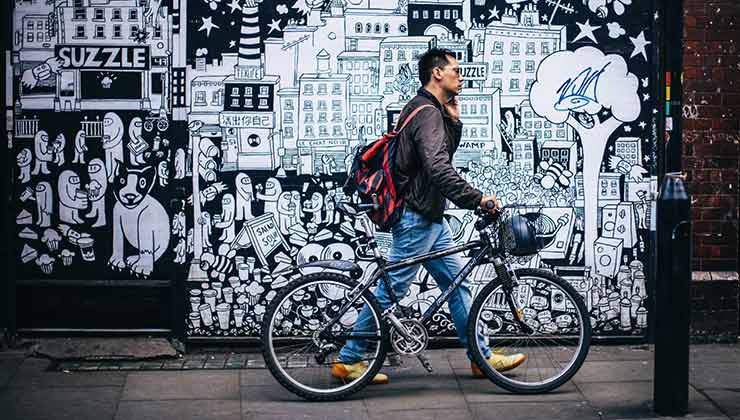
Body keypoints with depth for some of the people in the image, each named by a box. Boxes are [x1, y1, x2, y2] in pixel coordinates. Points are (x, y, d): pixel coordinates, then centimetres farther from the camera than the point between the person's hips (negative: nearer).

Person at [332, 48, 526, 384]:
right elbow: (438, 169, -31)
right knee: (390, 291, -3)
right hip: (416, 218, -10)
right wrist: (476, 198, -31)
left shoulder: (432, 111, 14)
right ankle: (348, 360, 6)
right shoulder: (427, 113, -19)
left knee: (456, 283, 12)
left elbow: (447, 151, 20)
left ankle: (482, 357, 19)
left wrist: (454, 119, 6)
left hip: (430, 216, 11)